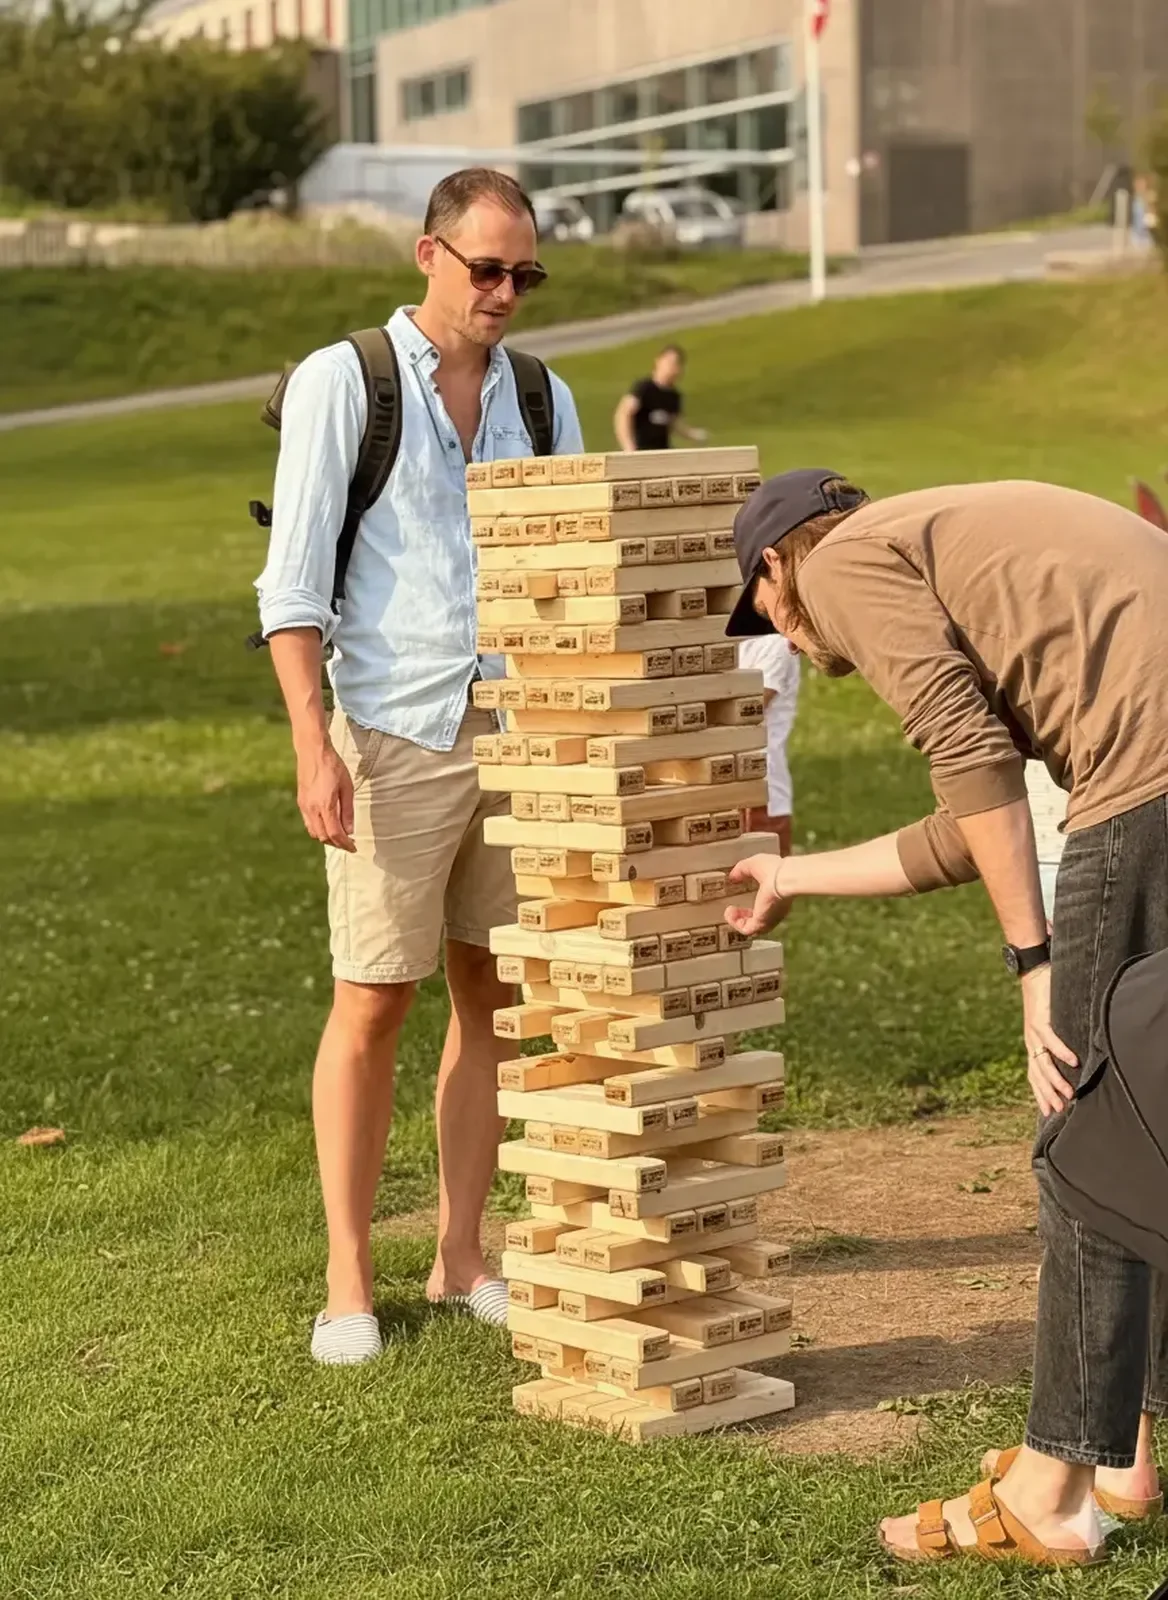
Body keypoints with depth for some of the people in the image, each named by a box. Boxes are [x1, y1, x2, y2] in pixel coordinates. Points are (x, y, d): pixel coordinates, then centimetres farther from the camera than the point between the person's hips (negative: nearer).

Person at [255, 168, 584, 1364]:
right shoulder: (342, 383, -2)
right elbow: (293, 580, -6)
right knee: (372, 1000, -3)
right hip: (395, 736, -4)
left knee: (492, 995, 6)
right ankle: (347, 1279, 5)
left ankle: (461, 1258, 16)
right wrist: (312, 749, -14)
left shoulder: (544, 400, 11)